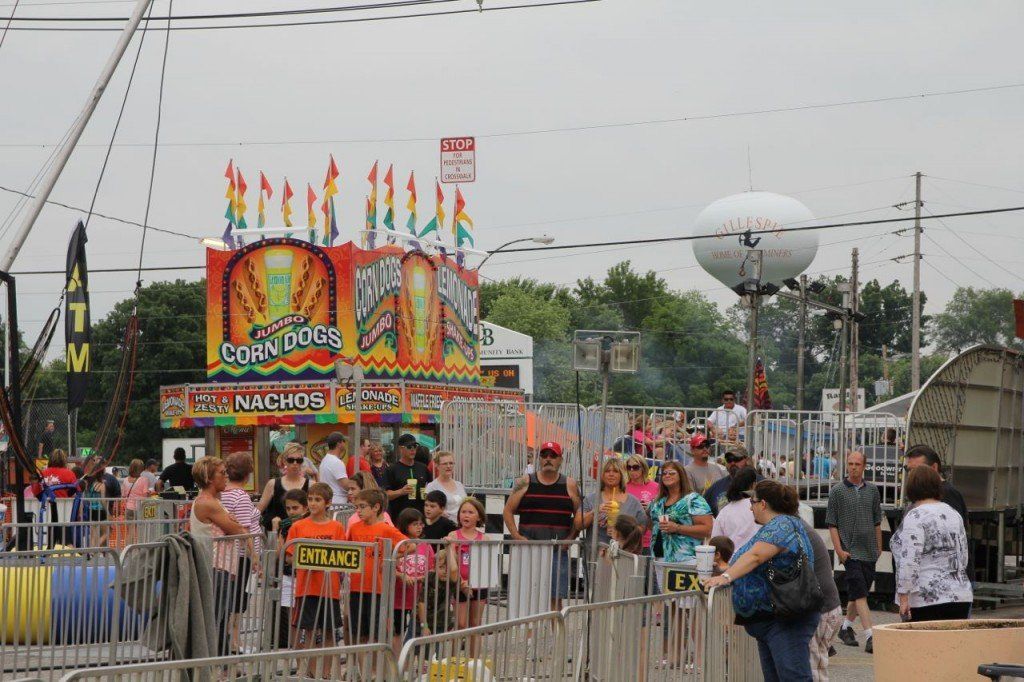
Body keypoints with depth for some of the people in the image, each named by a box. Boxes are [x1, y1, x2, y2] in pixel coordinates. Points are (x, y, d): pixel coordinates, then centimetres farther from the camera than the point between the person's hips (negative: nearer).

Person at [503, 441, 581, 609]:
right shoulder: (525, 483, 6)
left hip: (558, 549, 0)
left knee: (555, 597, -3)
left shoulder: (570, 486, 8)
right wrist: (516, 536, -5)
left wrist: (570, 538, -4)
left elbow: (580, 515, 10)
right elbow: (508, 511, 7)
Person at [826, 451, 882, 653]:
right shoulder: (838, 490, -2)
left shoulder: (872, 490, 9)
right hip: (850, 550, -4)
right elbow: (832, 523, -2)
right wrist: (839, 550, -9)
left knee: (858, 592, 11)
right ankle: (869, 637, -17)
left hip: (869, 551, 4)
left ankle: (846, 627, 29)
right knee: (860, 593, -11)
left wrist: (879, 546, 16)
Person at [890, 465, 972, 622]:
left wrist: (903, 597, -16)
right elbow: (963, 556, 21)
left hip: (926, 600, -7)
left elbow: (909, 561, -18)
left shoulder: (915, 517, -10)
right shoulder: (953, 513, 15)